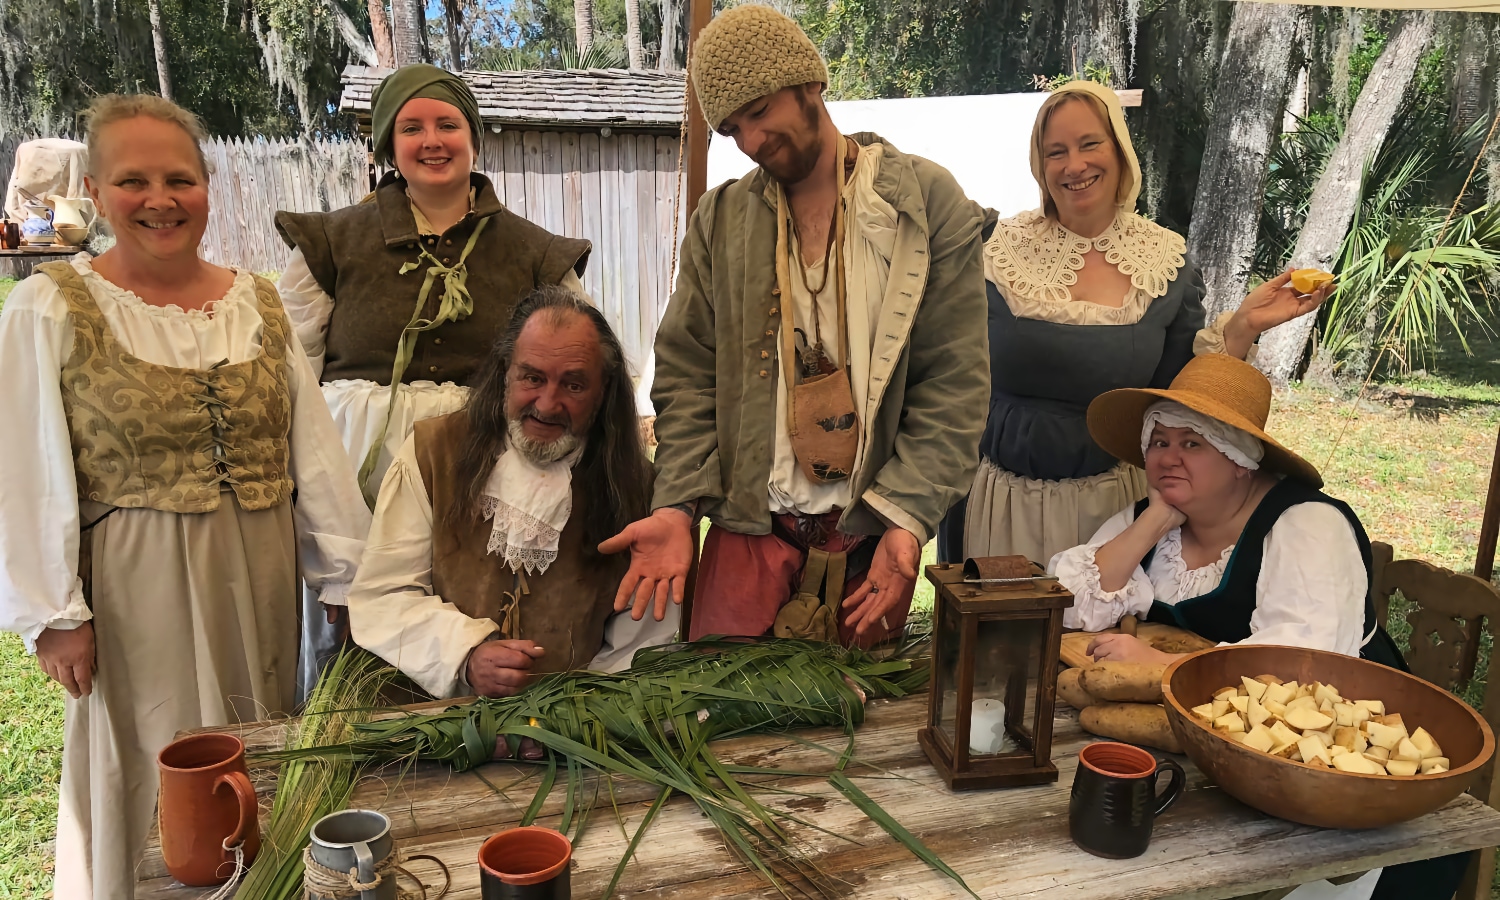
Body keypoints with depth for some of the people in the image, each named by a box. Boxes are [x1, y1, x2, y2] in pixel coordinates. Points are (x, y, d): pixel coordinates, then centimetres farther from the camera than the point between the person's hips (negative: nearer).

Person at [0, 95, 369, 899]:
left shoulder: (261, 303, 5)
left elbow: (314, 452, 5)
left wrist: (352, 575, 4)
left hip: (260, 584, 4)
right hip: (139, 592, -4)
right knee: (163, 790, 8)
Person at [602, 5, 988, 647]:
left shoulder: (929, 203, -2)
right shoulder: (719, 221, 7)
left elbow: (953, 382, -6)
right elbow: (686, 376, 5)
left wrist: (907, 516, -15)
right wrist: (676, 505, -9)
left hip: (870, 541, -2)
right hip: (748, 528, 2)